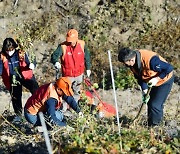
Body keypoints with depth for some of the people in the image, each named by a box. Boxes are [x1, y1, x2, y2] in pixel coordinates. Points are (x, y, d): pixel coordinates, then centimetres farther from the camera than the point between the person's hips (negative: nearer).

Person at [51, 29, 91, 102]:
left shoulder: (82, 44, -9)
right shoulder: (63, 46, -19)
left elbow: (87, 56, 6)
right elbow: (54, 55, -28)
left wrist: (88, 68, 12)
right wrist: (56, 62, -50)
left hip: (79, 74, 4)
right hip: (67, 76, -4)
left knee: (76, 93, 24)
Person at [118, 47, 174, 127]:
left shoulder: (150, 60, -39)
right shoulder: (133, 64, -14)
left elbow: (169, 68, -31)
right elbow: (140, 77, 0)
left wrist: (157, 78, -30)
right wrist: (145, 90, -12)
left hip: (164, 80, -8)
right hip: (153, 82, 8)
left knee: (155, 105, -11)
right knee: (150, 103, 13)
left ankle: (154, 126, 4)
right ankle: (150, 124, 26)